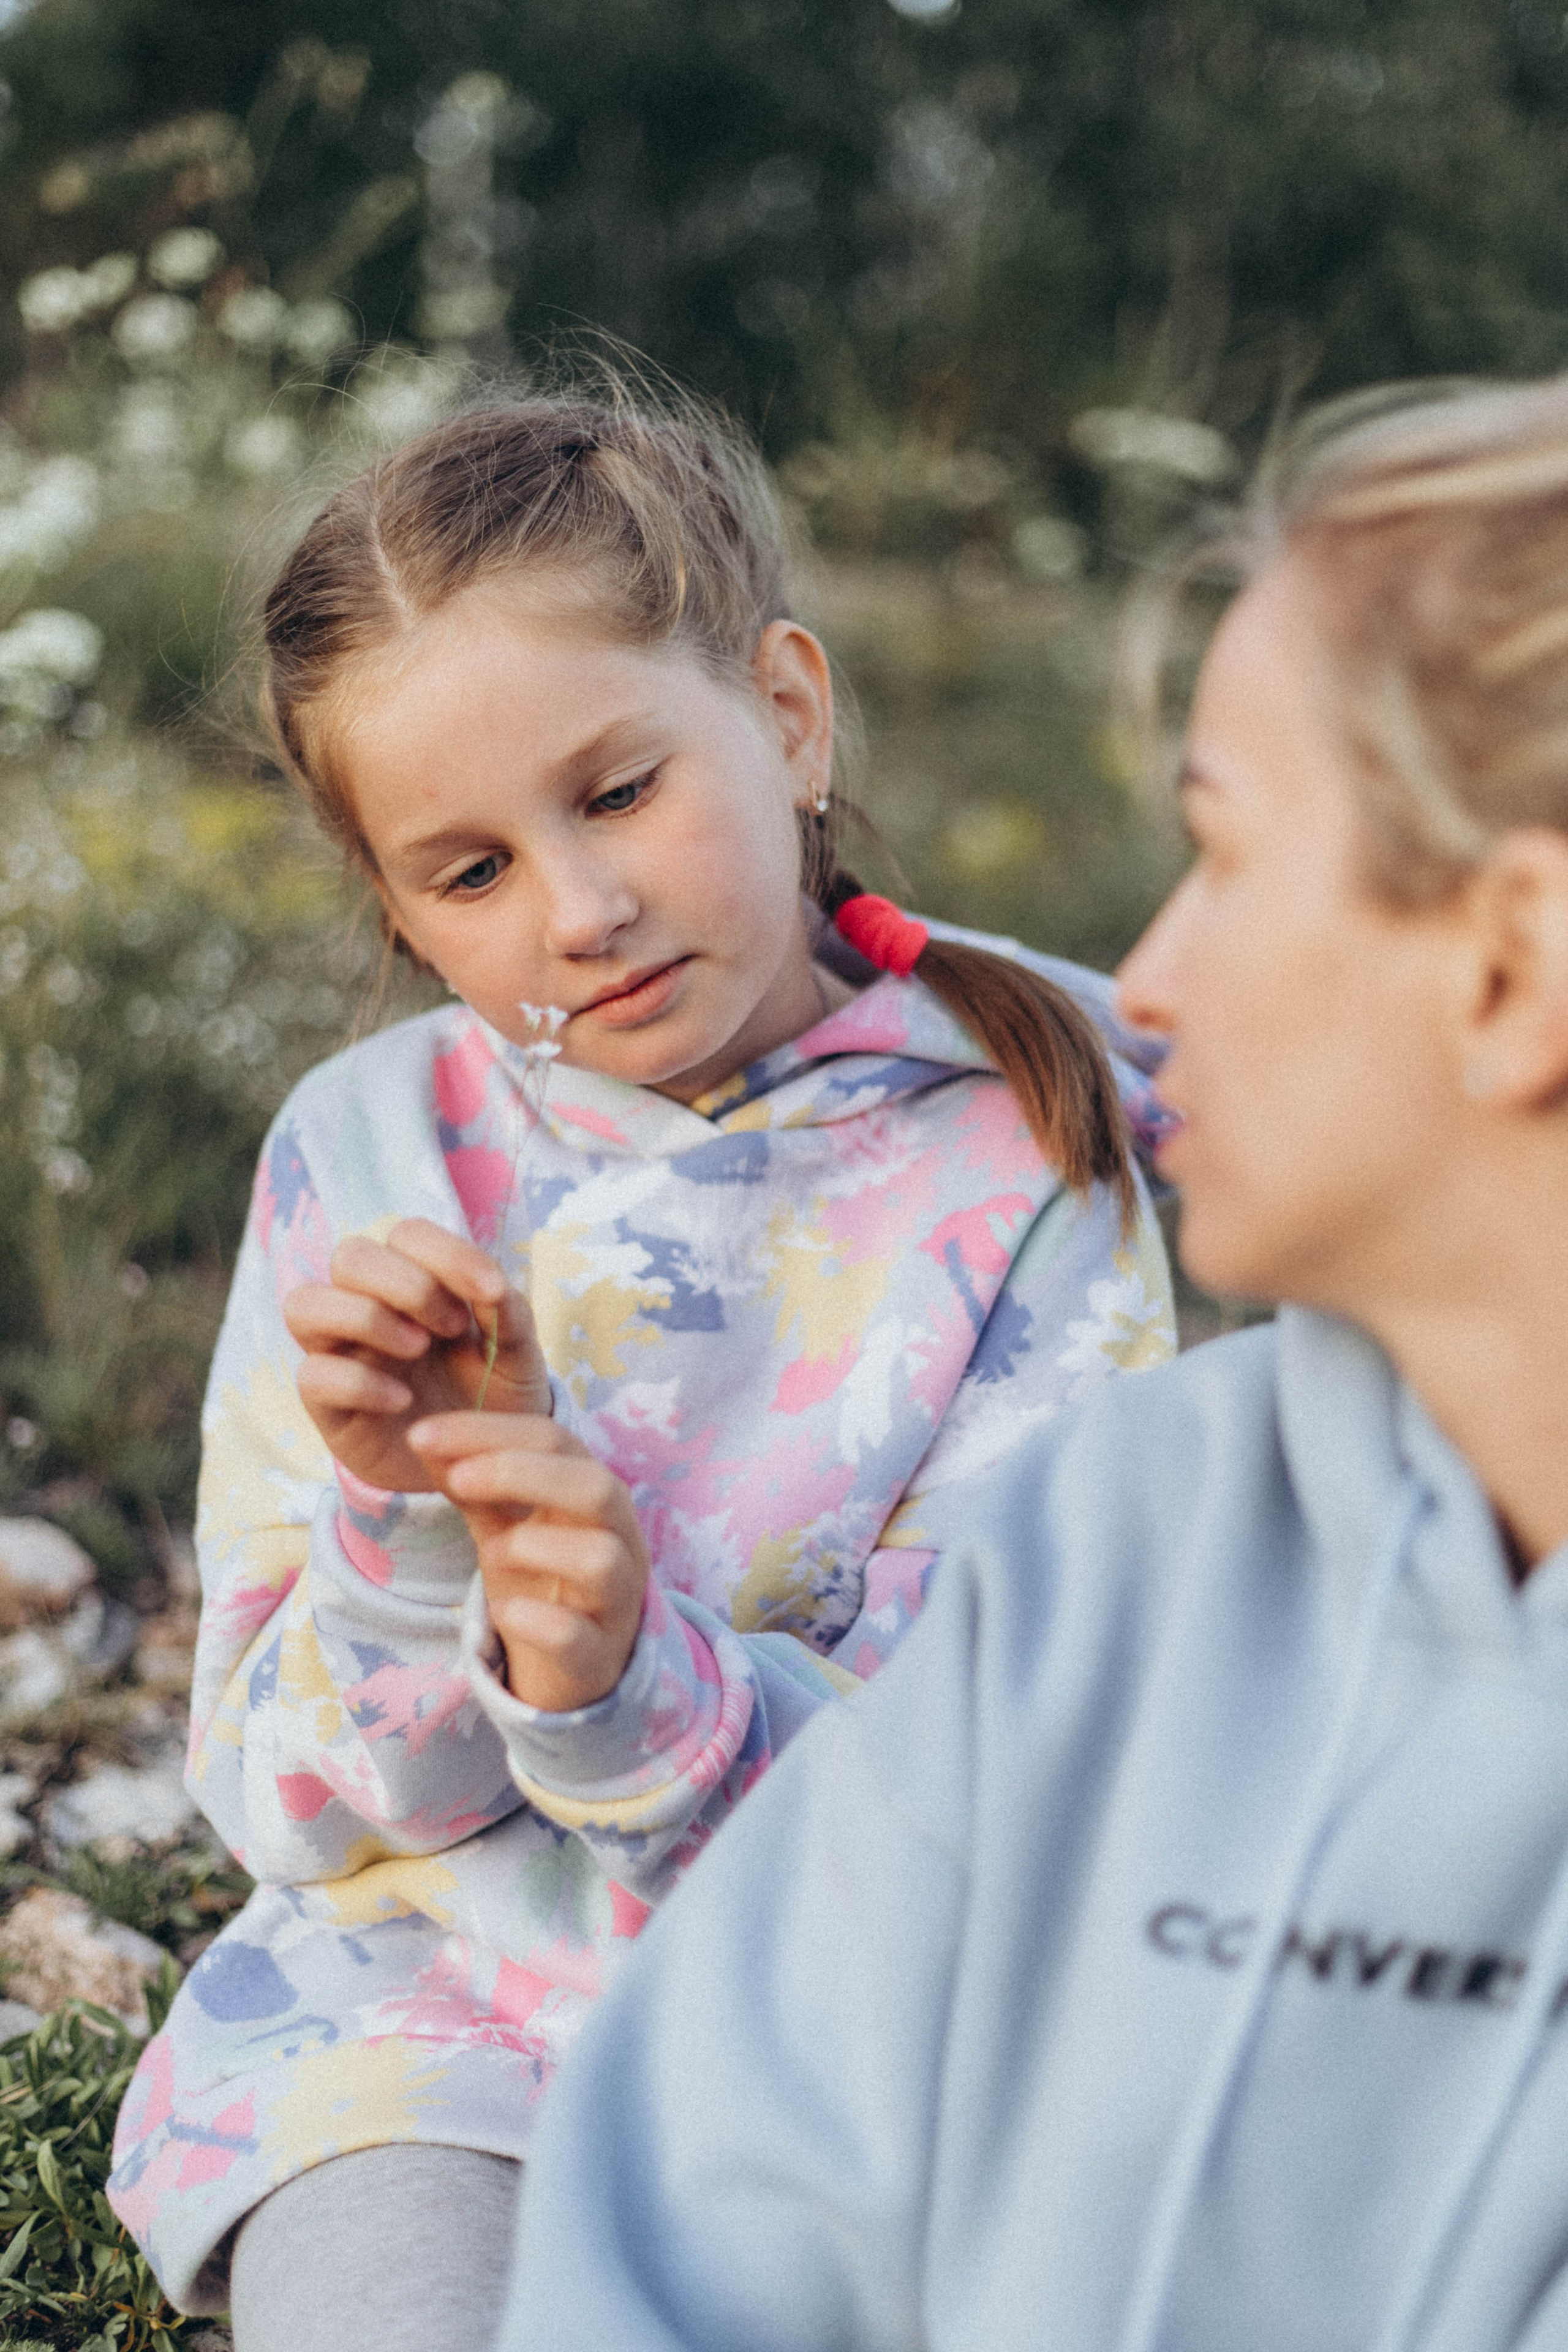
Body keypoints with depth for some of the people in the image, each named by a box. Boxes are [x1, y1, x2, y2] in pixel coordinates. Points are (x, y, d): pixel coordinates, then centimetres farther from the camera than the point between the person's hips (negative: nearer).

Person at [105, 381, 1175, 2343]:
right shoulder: (370, 1153, -1)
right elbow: (287, 1804, 0)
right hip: (427, 2009, 1)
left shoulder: (1022, 1150, -6)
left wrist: (634, 1686, -27)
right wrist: (414, 1527, -19)